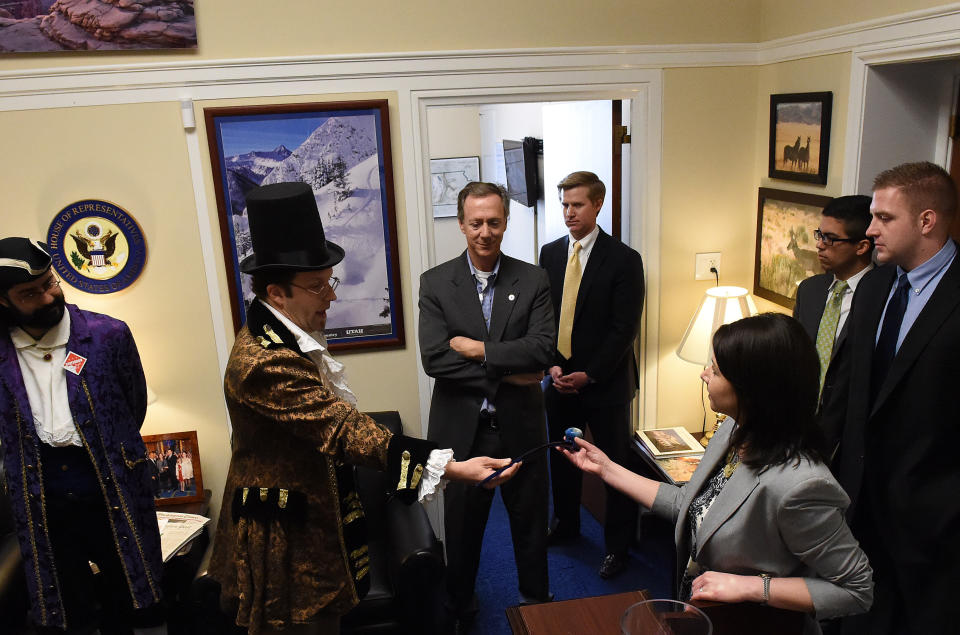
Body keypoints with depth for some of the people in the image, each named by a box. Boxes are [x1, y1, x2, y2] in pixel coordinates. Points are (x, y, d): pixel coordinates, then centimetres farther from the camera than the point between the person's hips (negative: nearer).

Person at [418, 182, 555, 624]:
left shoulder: (532, 280, -2)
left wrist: (478, 349, -19)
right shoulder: (435, 283, -5)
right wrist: (506, 372, -17)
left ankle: (535, 601, 43)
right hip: (461, 429, 0)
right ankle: (459, 607, 44)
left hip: (520, 426, 1)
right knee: (462, 526, 18)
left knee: (530, 522, 18)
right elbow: (434, 358, -16)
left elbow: (544, 348, -15)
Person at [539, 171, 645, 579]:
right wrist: (552, 364, -5)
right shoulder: (550, 254, 6)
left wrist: (589, 374, -15)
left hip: (606, 383, -5)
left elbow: (624, 328, -12)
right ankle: (565, 523, 41)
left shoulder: (623, 259, -10)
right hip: (560, 379, 5)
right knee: (561, 455, 19)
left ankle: (617, 545, 25)